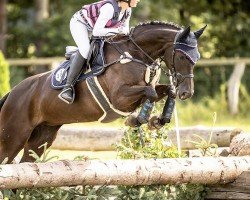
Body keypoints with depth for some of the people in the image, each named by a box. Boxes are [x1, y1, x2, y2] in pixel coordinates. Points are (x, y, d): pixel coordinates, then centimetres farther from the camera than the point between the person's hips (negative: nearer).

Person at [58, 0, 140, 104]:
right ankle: (67, 87, -35)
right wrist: (117, 30, -36)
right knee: (85, 49, -31)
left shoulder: (127, 11, -10)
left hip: (92, 28, 10)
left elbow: (125, 30, 3)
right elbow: (96, 32, -36)